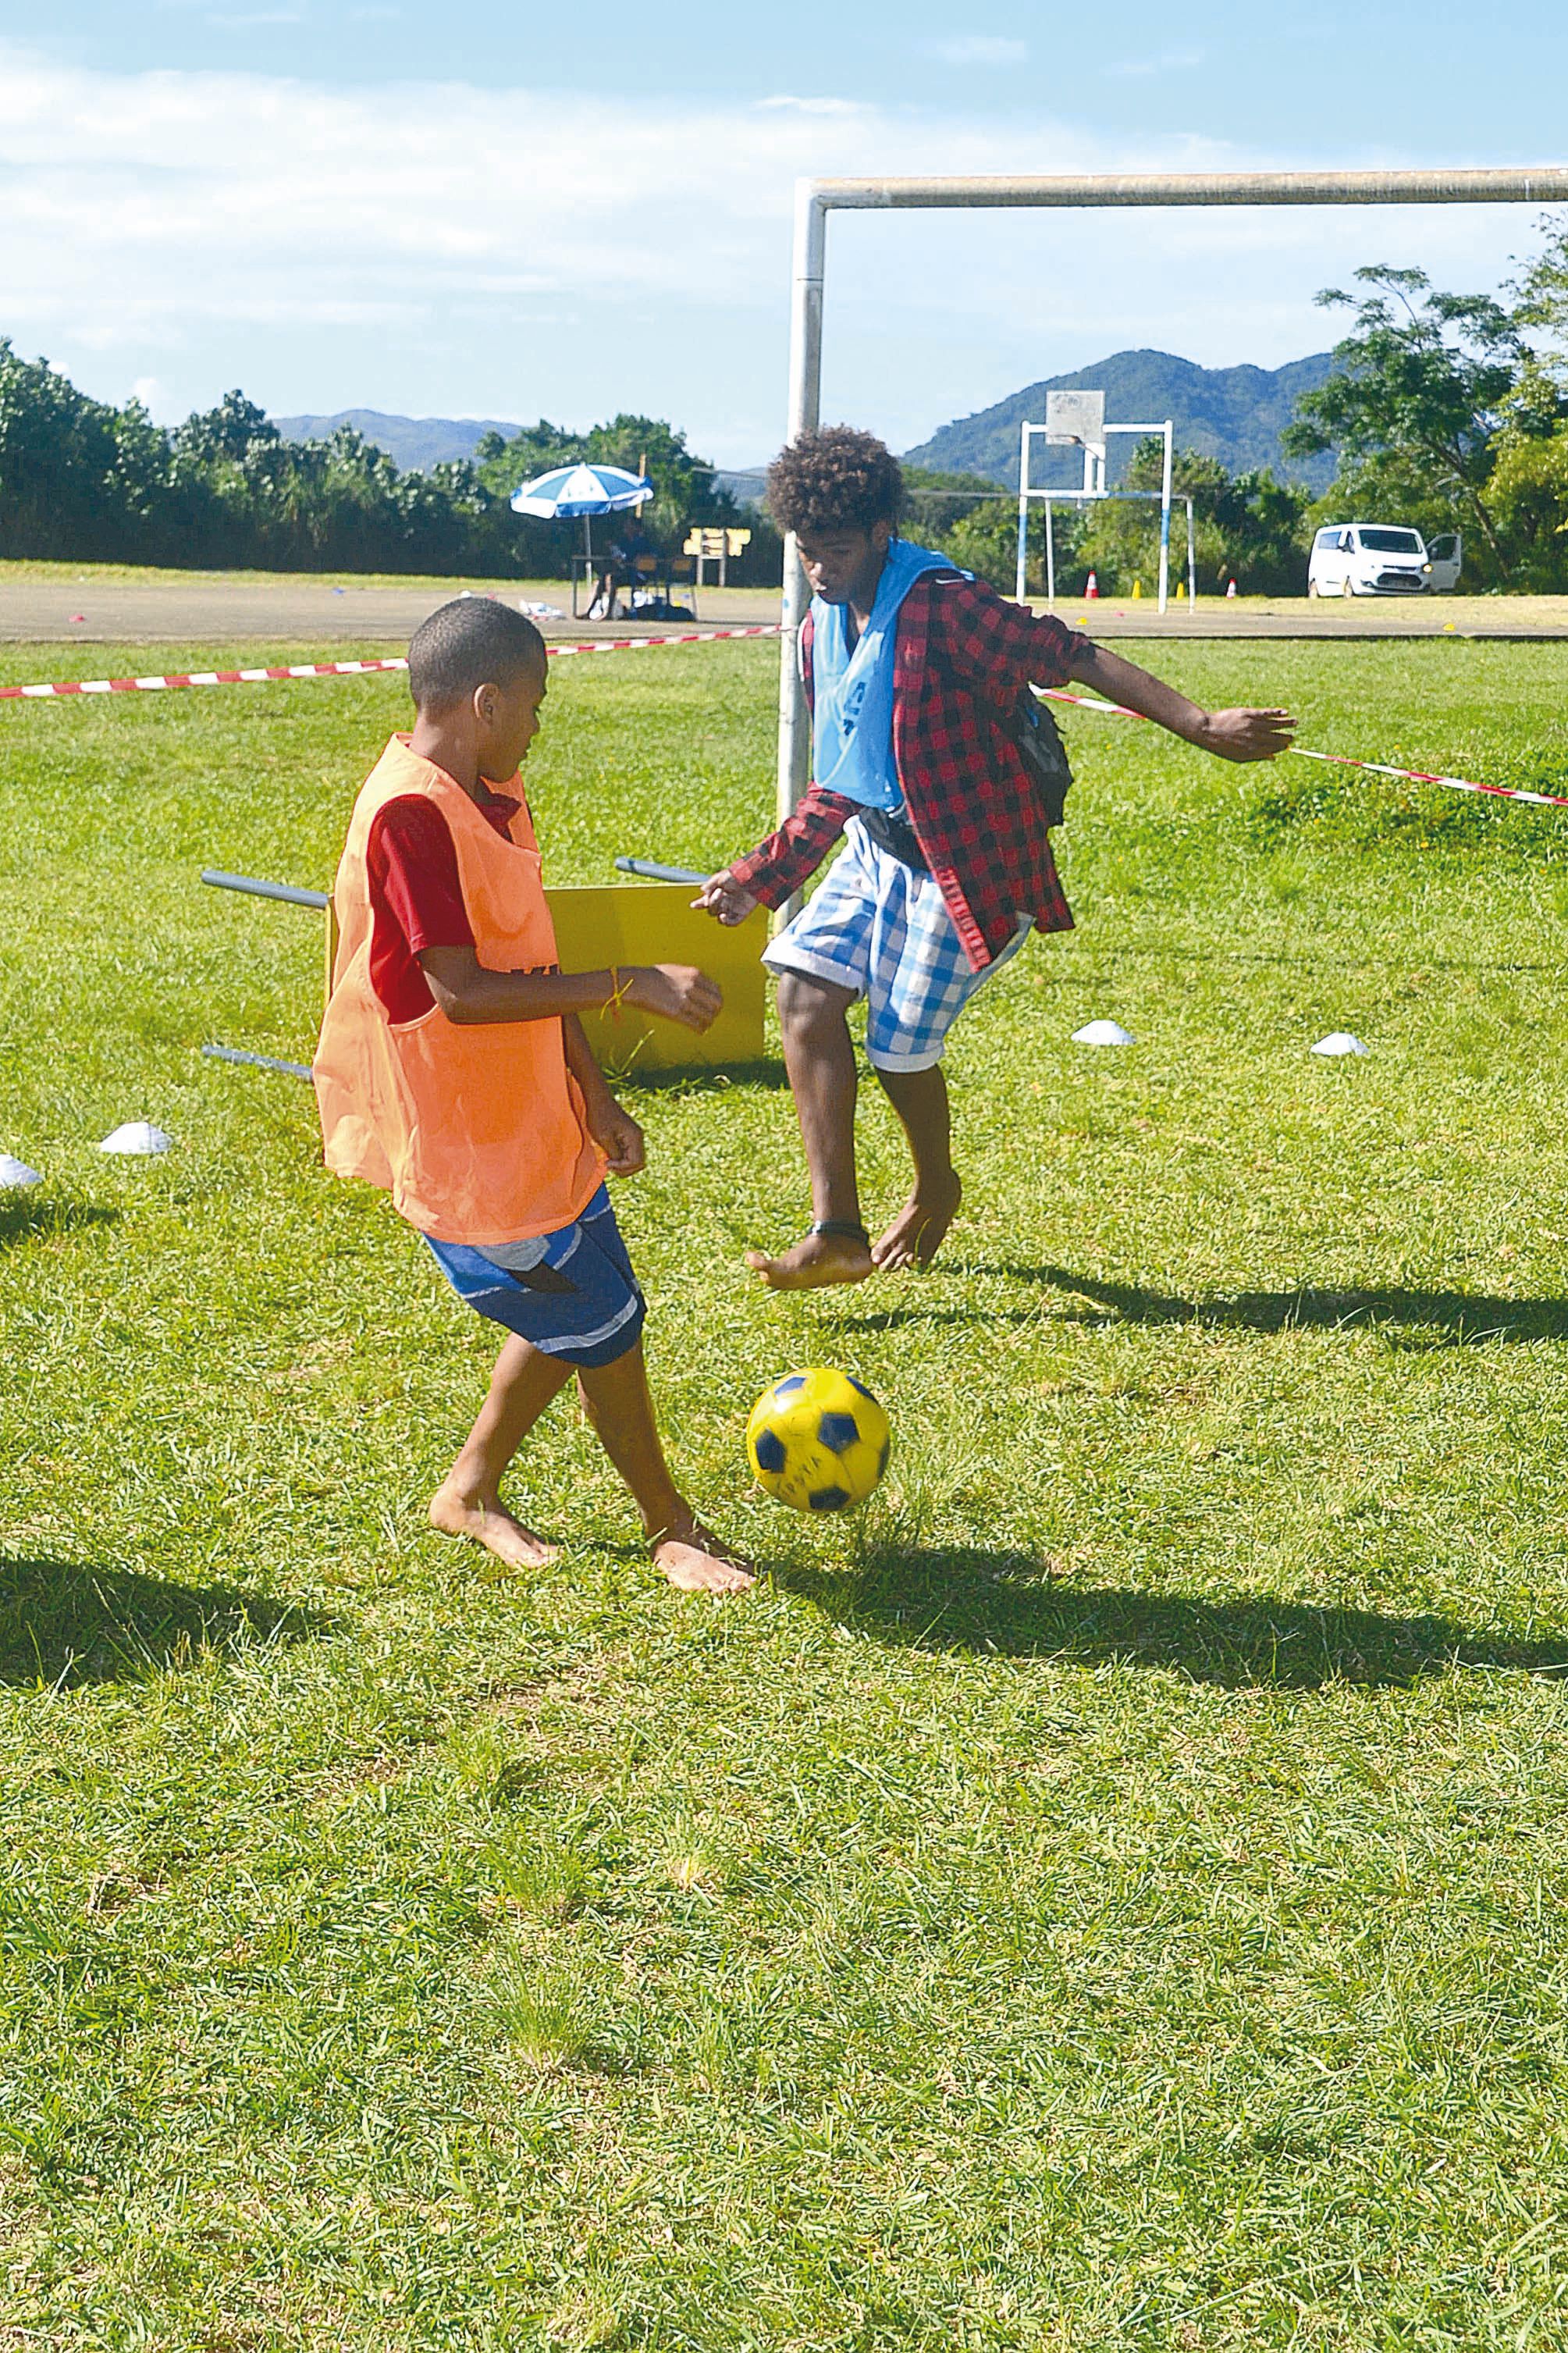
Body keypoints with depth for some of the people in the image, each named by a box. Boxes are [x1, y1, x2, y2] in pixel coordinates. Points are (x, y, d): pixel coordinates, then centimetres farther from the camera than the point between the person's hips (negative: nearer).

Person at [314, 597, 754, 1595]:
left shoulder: (490, 798, 7)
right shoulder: (410, 814, -24)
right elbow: (462, 992, -27)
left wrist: (594, 1096, 14)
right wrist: (631, 983, -26)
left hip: (534, 1124, 9)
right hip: (468, 1148, -9)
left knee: (572, 1318, 18)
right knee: (605, 1329, 2)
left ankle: (471, 1493, 36)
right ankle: (673, 1527, 21)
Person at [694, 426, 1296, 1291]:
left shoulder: (940, 606, -20)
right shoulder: (823, 632, 6)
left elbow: (1071, 657, -24)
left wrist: (1198, 725, -32)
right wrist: (758, 877, 16)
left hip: (968, 858, -8)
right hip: (878, 844, 8)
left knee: (901, 1043, -1)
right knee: (803, 985, -10)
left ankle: (935, 1191, 33)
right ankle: (836, 1229, -8)